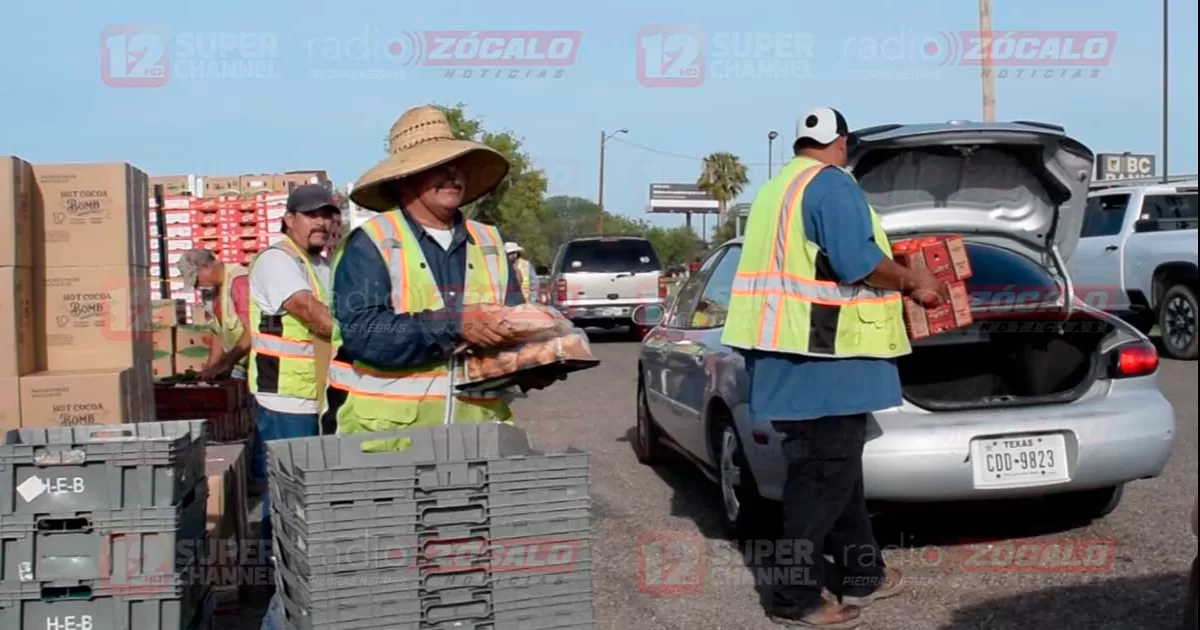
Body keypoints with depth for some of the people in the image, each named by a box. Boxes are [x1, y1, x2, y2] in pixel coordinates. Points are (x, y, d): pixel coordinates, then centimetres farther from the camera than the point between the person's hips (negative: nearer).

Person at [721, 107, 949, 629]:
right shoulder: (832, 183, -9)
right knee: (823, 473, -4)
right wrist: (913, 282, -3)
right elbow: (857, 262, -18)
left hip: (790, 350, 10)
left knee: (833, 464, 16)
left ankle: (862, 572, 26)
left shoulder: (775, 190, 21)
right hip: (823, 353, -10)